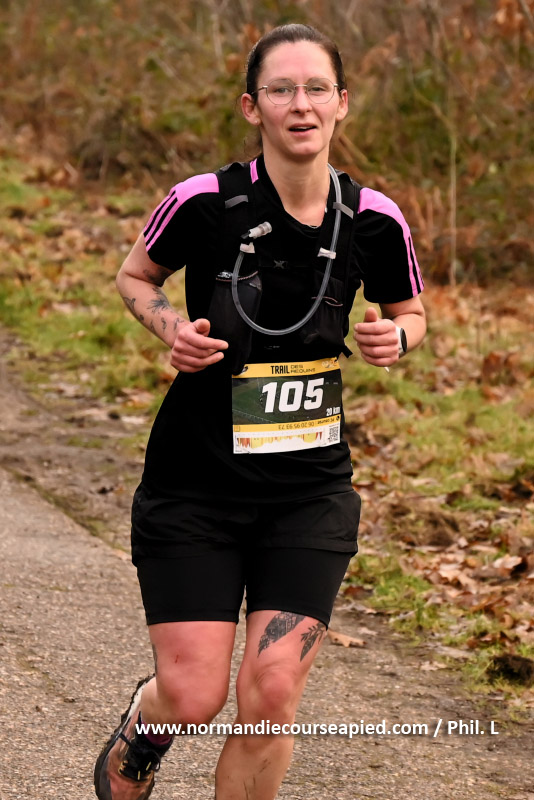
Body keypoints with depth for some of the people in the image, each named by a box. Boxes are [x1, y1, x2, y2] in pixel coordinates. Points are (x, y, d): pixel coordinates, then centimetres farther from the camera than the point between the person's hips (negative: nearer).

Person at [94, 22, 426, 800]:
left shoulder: (374, 220, -5)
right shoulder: (204, 203, -13)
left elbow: (409, 311, 14)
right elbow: (134, 276, 7)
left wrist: (395, 338, -9)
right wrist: (173, 328, -13)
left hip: (311, 493, 2)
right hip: (194, 487, -2)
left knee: (271, 695, -8)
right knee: (192, 697, -4)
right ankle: (142, 726, 35)